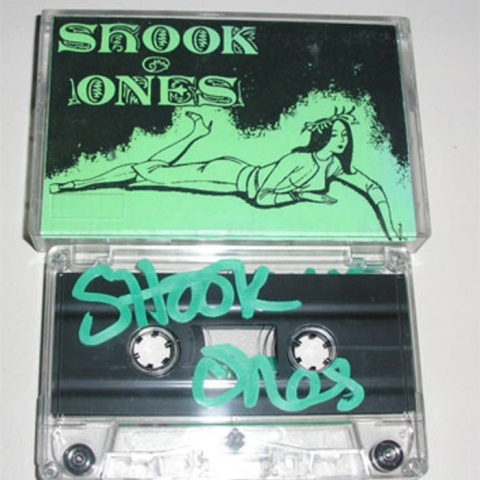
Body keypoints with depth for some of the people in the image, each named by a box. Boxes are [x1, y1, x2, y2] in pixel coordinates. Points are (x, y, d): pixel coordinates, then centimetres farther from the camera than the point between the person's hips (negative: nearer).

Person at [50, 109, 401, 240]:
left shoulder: (336, 167, -7)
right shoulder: (299, 160, -27)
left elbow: (374, 189, -1)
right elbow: (262, 197, -26)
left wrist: (391, 231, -11)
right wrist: (302, 194, -26)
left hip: (245, 180, 5)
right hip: (237, 176, -5)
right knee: (151, 171, -8)